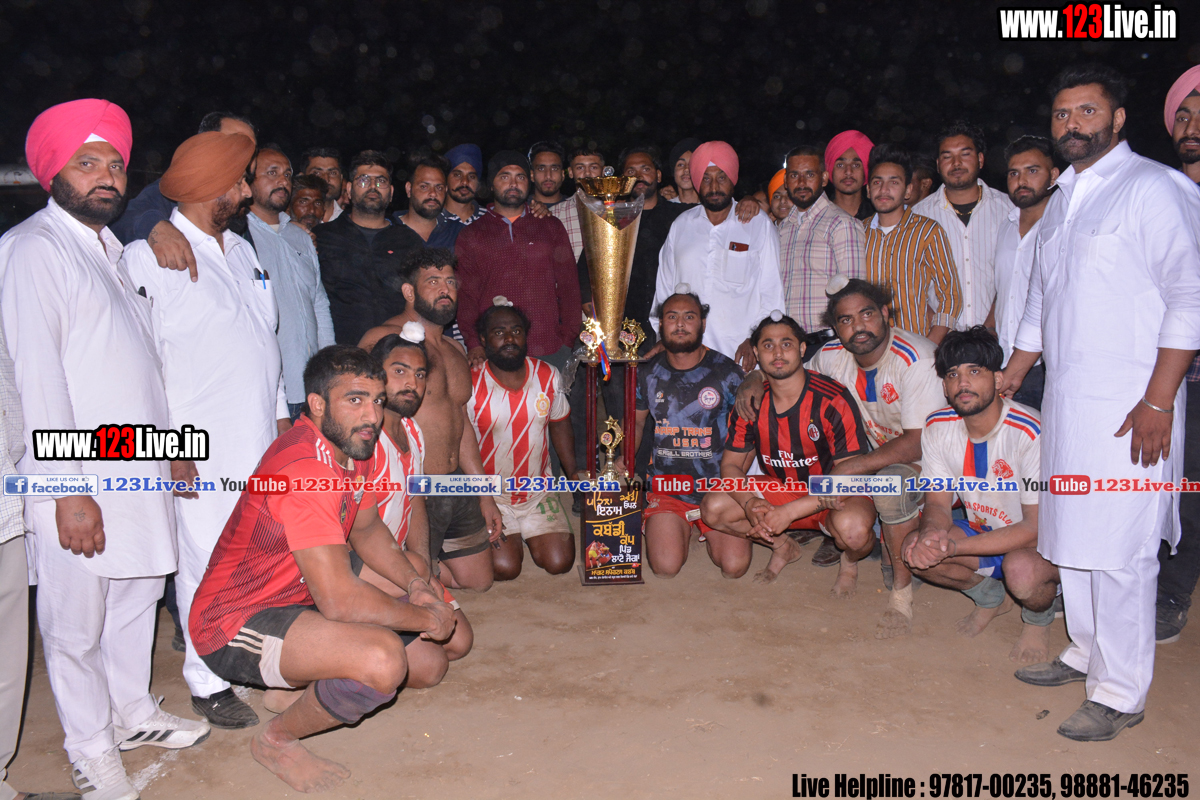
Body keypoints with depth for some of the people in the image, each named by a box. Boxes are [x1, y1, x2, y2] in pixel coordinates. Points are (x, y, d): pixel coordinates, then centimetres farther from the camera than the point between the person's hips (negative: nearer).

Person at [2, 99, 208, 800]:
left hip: (136, 467, 8)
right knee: (76, 623, 5)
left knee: (137, 596, 19)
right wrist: (68, 488, -19)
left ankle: (132, 713, 37)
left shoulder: (113, 249, 16)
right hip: (77, 479, -8)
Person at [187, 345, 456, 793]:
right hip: (235, 622, -9)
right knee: (383, 659, -33)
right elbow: (339, 600, -34)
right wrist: (426, 618, -19)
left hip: (300, 602, 9)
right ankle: (276, 740, -3)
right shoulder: (304, 468, -30)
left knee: (429, 665, 5)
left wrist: (415, 583, 0)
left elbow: (367, 528, 16)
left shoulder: (355, 444, -1)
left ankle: (294, 674, 21)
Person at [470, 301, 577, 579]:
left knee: (559, 562, -9)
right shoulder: (470, 384, -14)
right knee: (505, 568, -17)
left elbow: (560, 428, 11)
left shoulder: (548, 376, -3)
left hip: (538, 491, 3)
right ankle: (510, 538, 18)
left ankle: (529, 534, 24)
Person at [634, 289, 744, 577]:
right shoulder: (648, 373, 3)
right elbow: (636, 423, 18)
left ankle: (707, 531, 20)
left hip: (718, 486, -1)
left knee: (734, 567, -15)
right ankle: (684, 530, 17)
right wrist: (623, 460, 1)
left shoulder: (727, 372, -3)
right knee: (666, 567, -18)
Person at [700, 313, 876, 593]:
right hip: (779, 491, 5)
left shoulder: (833, 401, -21)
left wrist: (790, 511, -31)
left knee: (851, 527, -39)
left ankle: (850, 560, 3)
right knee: (713, 508, -16)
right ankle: (782, 546, 12)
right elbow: (731, 465, -1)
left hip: (836, 496, -4)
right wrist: (750, 503, -24)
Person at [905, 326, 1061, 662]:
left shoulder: (1030, 433, -28)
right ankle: (991, 598, 12)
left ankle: (1039, 619, 2)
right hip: (983, 531, 6)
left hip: (1043, 542, -5)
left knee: (1021, 570, -37)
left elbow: (1037, 527, -27)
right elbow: (938, 503, -5)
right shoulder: (938, 427, -10)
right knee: (915, 549, -18)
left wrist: (955, 548, -36)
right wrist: (930, 534, -31)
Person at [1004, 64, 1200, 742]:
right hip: (1065, 400, 8)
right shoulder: (1061, 200, 18)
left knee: (1118, 551, -4)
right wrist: (1004, 384, 22)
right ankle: (1087, 653, 29)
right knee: (1070, 533, 14)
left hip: (1130, 407, -7)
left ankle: (1121, 693, 8)